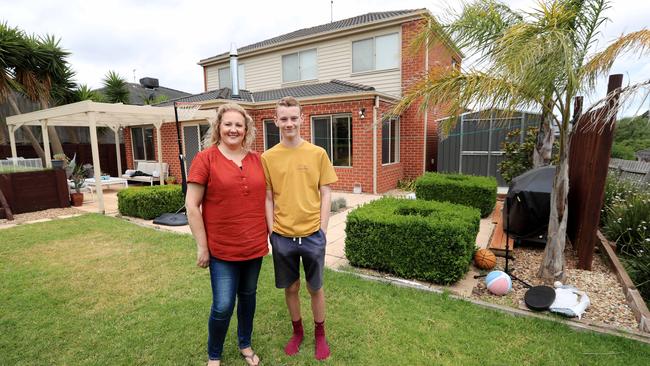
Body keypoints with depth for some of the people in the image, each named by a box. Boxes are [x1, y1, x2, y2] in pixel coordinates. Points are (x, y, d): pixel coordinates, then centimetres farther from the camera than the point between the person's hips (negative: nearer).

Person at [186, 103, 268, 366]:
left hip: (255, 245, 4)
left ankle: (245, 345, 42)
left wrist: (267, 234, 10)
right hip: (221, 248, -4)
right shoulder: (205, 159, -8)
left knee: (248, 296, 19)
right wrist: (202, 246, -8)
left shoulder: (256, 159, 3)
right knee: (223, 306, 2)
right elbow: (192, 206, -8)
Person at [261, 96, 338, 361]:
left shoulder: (317, 153, -3)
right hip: (282, 236, 1)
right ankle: (297, 332, 41)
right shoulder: (268, 157, -2)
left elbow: (325, 194, -1)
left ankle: (320, 335, 38)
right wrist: (272, 231, -2)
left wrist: (322, 230, -4)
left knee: (315, 287, 15)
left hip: (312, 235, -1)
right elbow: (268, 198, 2)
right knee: (290, 288, 17)